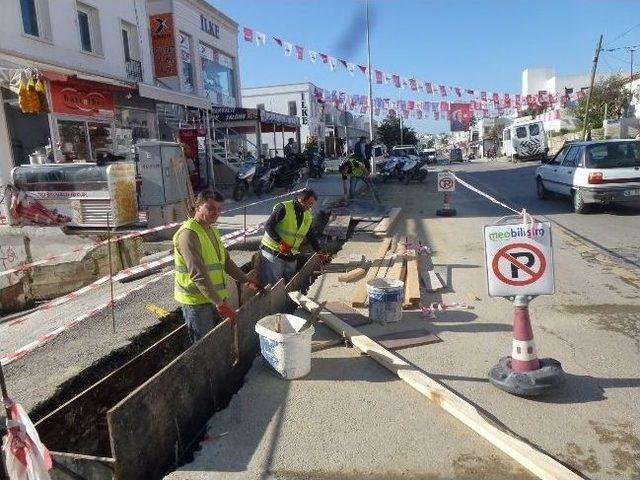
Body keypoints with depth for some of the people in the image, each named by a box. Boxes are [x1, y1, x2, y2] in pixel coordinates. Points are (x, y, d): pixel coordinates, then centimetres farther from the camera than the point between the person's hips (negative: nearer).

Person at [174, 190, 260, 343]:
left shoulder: (212, 230, 11)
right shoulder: (189, 233, -19)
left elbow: (226, 261, 20)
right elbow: (198, 274, -26)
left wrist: (246, 280, 13)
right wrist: (219, 303, -28)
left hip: (216, 297, 9)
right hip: (197, 301, -9)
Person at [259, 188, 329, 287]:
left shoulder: (308, 217, 11)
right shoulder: (283, 208, -12)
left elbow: (311, 236, 18)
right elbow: (268, 226, -17)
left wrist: (320, 252, 9)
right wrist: (280, 242, -25)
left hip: (291, 257, 7)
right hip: (273, 253, -7)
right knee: (272, 285, -4)